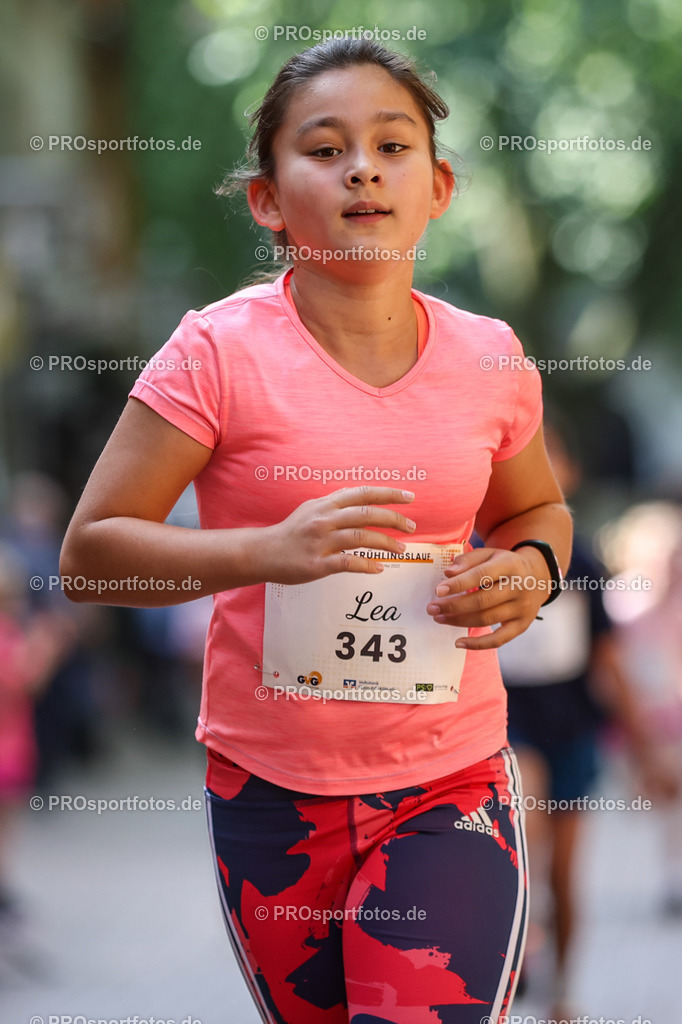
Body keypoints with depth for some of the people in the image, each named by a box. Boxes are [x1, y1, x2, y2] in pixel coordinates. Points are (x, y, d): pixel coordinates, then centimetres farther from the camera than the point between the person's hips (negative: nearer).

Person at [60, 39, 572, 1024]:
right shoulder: (221, 351, -11)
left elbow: (535, 508, 18)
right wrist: (269, 550, -25)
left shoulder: (489, 358, -1)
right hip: (272, 794, -1)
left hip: (451, 787, 1)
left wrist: (531, 568, -5)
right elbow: (89, 552, -11)